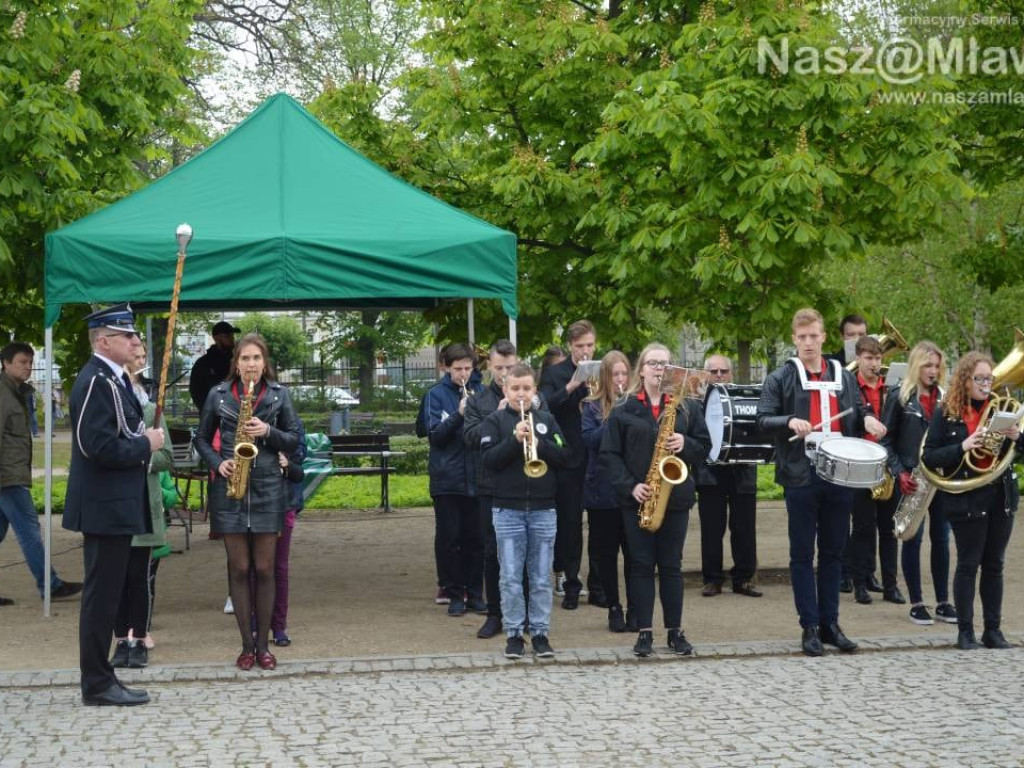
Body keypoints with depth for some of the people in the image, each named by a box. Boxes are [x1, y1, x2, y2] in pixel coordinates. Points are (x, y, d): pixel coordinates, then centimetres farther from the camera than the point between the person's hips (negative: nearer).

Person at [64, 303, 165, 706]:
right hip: (105, 507, -10)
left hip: (116, 506, 10)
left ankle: (100, 679, 21)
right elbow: (100, 447, -25)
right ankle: (97, 685, 3)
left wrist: (145, 439, 7)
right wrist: (146, 445, -14)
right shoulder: (96, 381, -17)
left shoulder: (114, 379, 14)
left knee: (106, 595, 14)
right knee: (101, 596, -3)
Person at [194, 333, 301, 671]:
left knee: (264, 569, 2)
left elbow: (294, 440, 5)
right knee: (239, 568, 2)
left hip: (267, 488, 0)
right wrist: (217, 463, -6)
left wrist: (268, 431, -13)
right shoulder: (218, 395, 4)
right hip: (230, 488, 0)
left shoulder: (279, 395, 4)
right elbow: (202, 438, 11)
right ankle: (247, 645, 9)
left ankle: (262, 644, 10)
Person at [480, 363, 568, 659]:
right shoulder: (495, 421, 2)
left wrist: (538, 443, -15)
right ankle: (514, 633, 9)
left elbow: (563, 457, 0)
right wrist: (514, 439, -20)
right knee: (511, 577, 1)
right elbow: (488, 459, -9)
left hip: (543, 509, 2)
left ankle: (540, 632, 13)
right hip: (507, 509, -2)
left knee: (541, 577, 5)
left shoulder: (547, 420, 8)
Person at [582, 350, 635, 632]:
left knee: (634, 551, 2)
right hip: (602, 490, 0)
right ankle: (614, 609, 16)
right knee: (606, 552, 6)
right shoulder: (593, 406, 4)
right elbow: (588, 439, -9)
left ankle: (634, 609, 11)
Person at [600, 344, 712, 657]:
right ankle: (645, 632, 8)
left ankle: (675, 631, 13)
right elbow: (609, 454, -2)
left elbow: (704, 446, 7)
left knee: (671, 564, 5)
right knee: (641, 564, 2)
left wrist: (685, 444, -14)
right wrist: (629, 485, -13)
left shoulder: (687, 406, 6)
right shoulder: (623, 410, 1)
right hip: (637, 499, -1)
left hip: (675, 496, 1)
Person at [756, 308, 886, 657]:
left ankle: (830, 623, 17)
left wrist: (867, 419, -4)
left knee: (833, 552, 9)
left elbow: (857, 413, 19)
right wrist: (789, 422, -23)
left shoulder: (844, 377, 12)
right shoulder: (780, 379, 1)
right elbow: (763, 420, -4)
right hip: (801, 477, -3)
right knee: (803, 555, 2)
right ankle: (810, 626, 7)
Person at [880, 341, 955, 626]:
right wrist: (899, 473, -13)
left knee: (941, 538, 6)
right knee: (913, 539, 0)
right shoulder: (900, 396, -3)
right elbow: (886, 439, -4)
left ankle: (943, 602, 13)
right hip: (911, 478, -4)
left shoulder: (944, 396, 10)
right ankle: (916, 604, 7)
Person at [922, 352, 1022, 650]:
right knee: (968, 564, 0)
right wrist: (962, 447, -20)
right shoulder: (946, 413, -3)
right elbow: (929, 458, -7)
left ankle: (993, 630, 16)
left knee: (994, 565, 9)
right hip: (966, 499, -4)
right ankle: (965, 631, 8)